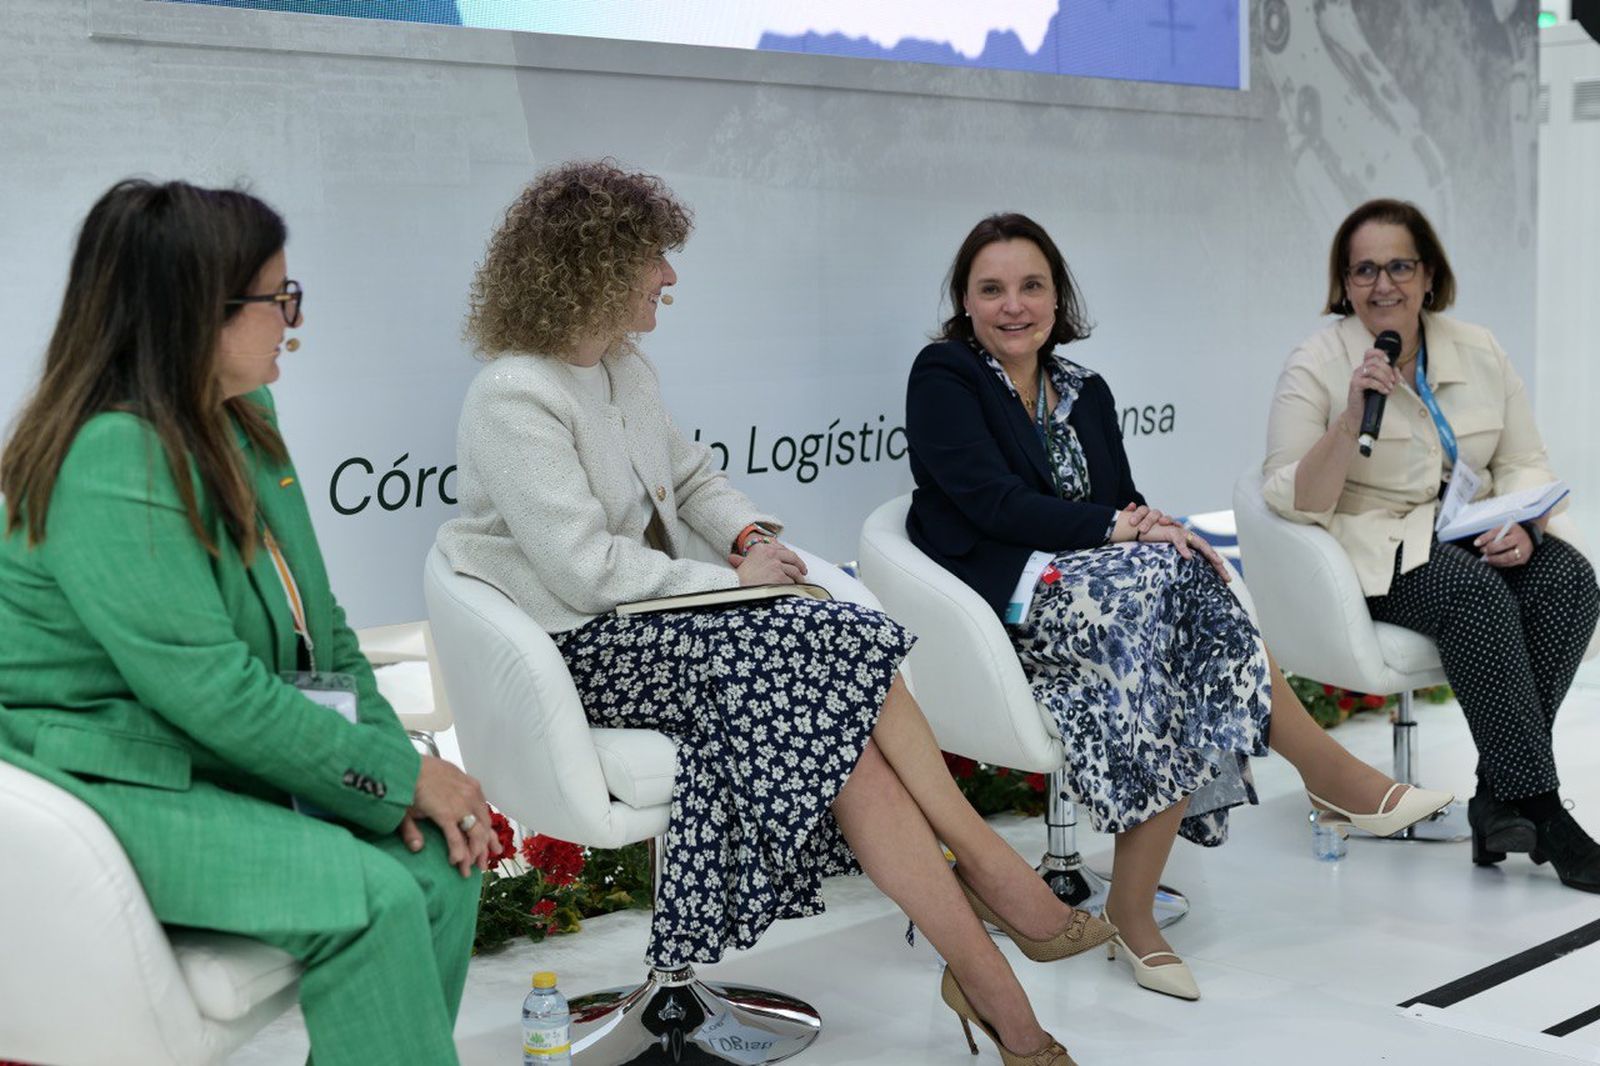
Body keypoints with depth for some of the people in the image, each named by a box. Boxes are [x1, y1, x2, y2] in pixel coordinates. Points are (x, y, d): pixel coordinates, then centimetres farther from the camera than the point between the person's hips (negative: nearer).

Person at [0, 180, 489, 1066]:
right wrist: (400, 777, -17)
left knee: (439, 860, -9)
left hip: (228, 763, 8)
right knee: (371, 899, -24)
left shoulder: (242, 427, 6)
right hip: (112, 788, -8)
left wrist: (401, 762, -6)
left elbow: (319, 627, 8)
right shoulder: (112, 463, -22)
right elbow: (212, 690, -25)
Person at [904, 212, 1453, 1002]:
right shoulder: (942, 377, 1)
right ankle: (1328, 773, -21)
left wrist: (1156, 527, -13)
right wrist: (1115, 526, -17)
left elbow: (1124, 508, 12)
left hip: (1096, 590, 6)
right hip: (999, 595, -6)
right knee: (1168, 576, -30)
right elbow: (990, 500, -11)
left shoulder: (1084, 392, 21)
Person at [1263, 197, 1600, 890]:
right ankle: (1538, 808, -28)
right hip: (1373, 550, -5)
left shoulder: (1479, 352, 8)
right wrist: (1352, 418, -25)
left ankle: (1498, 798, -22)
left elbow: (1525, 464, 11)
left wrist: (1523, 526, -11)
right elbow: (1292, 503, -12)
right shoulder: (1317, 364, -6)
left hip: (1473, 534, 5)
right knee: (1476, 591, -33)